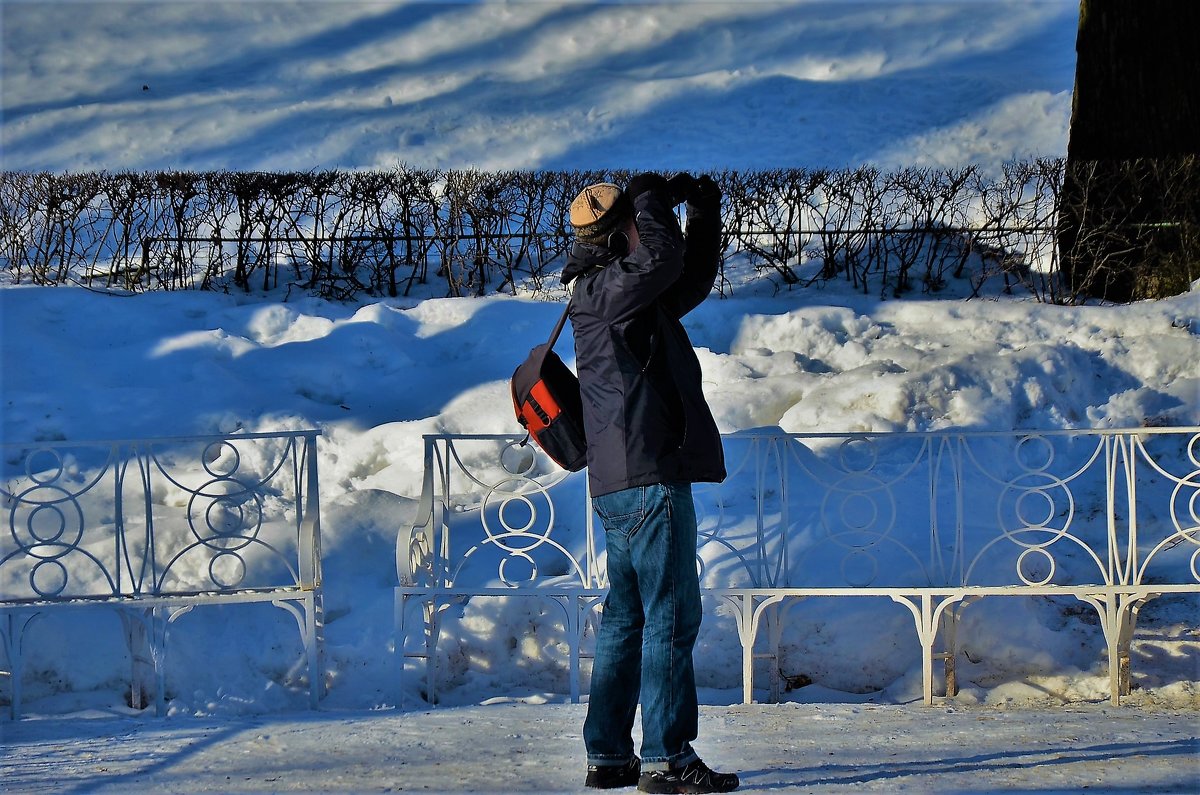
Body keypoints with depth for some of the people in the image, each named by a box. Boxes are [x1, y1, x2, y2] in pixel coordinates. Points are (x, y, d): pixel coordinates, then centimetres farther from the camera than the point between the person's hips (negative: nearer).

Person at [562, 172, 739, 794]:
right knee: (670, 617, -9)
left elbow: (692, 279, 33)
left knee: (626, 620, 11)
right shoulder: (604, 289, -10)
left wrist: (705, 214, 20)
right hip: (649, 477, -10)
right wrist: (652, 198, -9)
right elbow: (660, 258, -27)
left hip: (621, 485, 10)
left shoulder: (636, 299, 19)